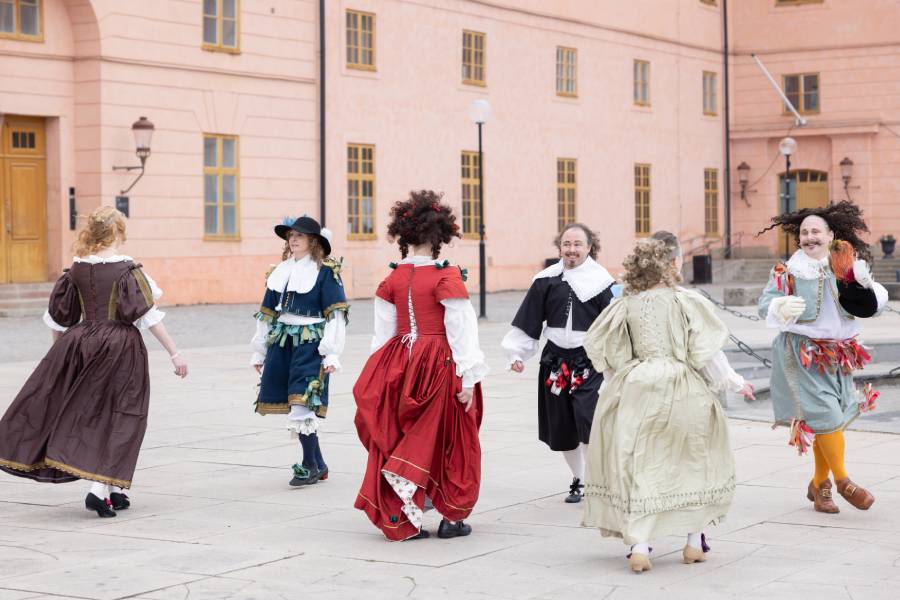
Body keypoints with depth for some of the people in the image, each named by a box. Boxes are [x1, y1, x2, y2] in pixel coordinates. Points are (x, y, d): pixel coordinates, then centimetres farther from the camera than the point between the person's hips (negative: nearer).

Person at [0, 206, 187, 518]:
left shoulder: (77, 269, 3)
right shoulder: (127, 269, -10)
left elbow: (59, 316, 10)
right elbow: (148, 316, -15)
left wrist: (59, 350, 24)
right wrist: (174, 353, -12)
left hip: (82, 344, 4)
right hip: (121, 348, -4)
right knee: (118, 419, 4)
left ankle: (113, 492, 19)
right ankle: (100, 489, -7)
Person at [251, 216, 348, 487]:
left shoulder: (326, 271, -5)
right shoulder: (281, 271, 14)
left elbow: (336, 314, -10)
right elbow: (267, 313, 19)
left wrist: (332, 353, -17)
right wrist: (259, 351, 19)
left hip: (310, 343, -7)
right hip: (282, 342, 7)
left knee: (302, 403, -14)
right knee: (296, 407, 7)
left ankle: (309, 466, 0)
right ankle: (318, 465, 20)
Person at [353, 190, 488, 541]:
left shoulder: (392, 279, 1)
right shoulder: (447, 277, -11)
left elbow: (383, 332, 5)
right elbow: (461, 329, -13)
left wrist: (386, 372, 13)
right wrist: (468, 378, -10)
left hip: (401, 363, 4)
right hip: (441, 366, -4)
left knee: (397, 440, 12)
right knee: (448, 441, 10)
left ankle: (402, 521, 11)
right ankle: (453, 518, 17)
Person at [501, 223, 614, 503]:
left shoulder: (600, 281, -5)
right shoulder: (546, 280, 3)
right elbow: (528, 322, 8)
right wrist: (517, 353, 4)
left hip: (590, 361, -4)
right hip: (556, 361, 4)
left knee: (589, 420, -16)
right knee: (562, 427, 10)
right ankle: (578, 480, 27)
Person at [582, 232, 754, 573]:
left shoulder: (627, 305, 2)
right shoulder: (686, 301, -6)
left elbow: (596, 344, 8)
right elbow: (707, 352, -3)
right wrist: (735, 384, 10)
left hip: (636, 389, 2)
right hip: (681, 390, -1)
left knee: (637, 466, 6)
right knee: (693, 462, 16)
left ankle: (639, 546, -3)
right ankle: (695, 541, 21)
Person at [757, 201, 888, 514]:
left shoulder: (846, 267, 4)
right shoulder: (788, 272, -6)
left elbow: (869, 306, 3)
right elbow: (765, 304, -10)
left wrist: (866, 284, -17)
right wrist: (783, 307, -31)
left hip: (838, 354, 4)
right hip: (802, 355, -4)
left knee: (830, 421, 9)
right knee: (826, 416, -10)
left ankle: (819, 484, 26)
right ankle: (842, 482, 7)